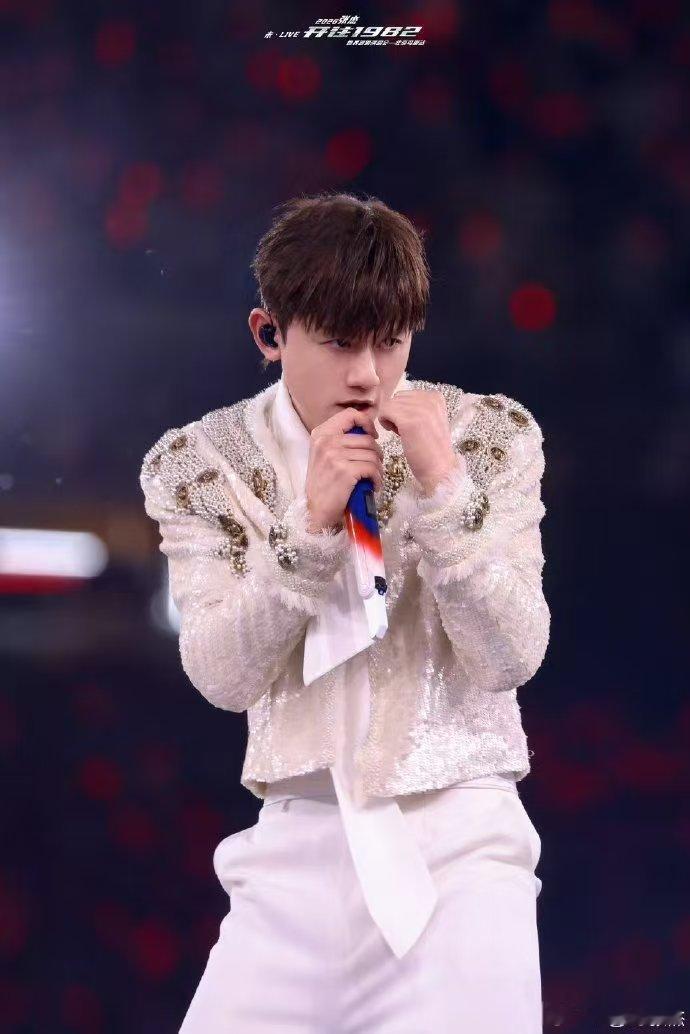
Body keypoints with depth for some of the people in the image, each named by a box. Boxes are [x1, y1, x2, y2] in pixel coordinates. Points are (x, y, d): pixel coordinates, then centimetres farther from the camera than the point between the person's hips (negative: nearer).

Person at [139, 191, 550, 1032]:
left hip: (459, 832, -1)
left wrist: (441, 488, -17)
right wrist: (309, 524, -19)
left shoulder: (490, 436, 0)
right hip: (299, 842, 1)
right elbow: (221, 677, -8)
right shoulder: (199, 463, 1)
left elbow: (513, 661, -7)